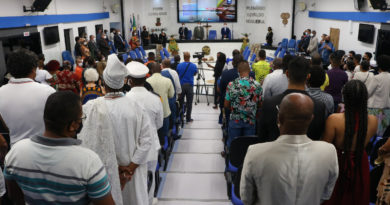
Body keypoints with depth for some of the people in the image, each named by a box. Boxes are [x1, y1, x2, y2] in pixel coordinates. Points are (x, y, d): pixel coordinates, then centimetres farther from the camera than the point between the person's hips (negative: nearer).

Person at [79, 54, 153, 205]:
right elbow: (147, 139, -12)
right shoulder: (136, 106, -13)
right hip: (133, 170, 1)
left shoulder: (91, 108, -17)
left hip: (106, 170, -1)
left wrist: (113, 167, -10)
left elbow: (88, 143, -16)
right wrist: (131, 167, -8)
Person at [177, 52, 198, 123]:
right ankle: (188, 118, 8)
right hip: (190, 85, -1)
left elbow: (177, 74, 9)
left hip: (181, 85, 1)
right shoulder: (193, 66, -5)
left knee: (180, 102, 12)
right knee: (189, 103, 5)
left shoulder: (179, 65, -6)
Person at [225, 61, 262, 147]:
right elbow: (260, 104, 2)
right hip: (251, 121, 1)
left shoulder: (232, 85, -10)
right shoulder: (257, 85, -7)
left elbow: (226, 105, -4)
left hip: (235, 120, -1)